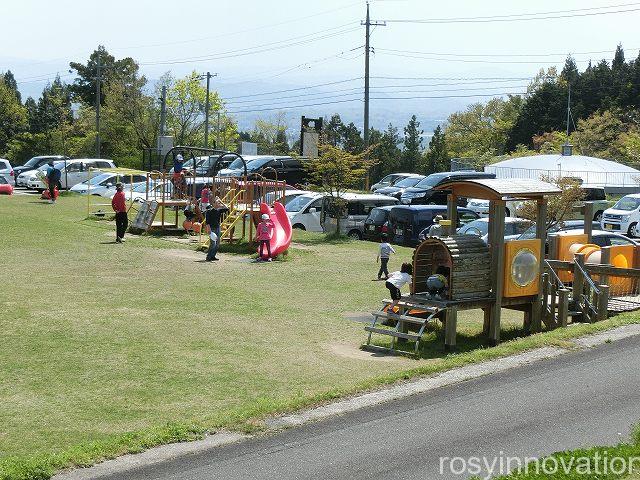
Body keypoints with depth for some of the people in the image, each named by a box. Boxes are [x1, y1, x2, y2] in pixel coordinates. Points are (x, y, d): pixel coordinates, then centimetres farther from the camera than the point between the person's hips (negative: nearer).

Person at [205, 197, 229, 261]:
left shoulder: (219, 210, 9)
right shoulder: (209, 211, -9)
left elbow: (226, 209, 7)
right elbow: (207, 222, -11)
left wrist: (221, 203, 0)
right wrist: (209, 229, -18)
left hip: (218, 228, 7)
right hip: (212, 228, -7)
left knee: (217, 244, 8)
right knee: (213, 243, -12)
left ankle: (213, 256, 16)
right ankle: (208, 257, -6)